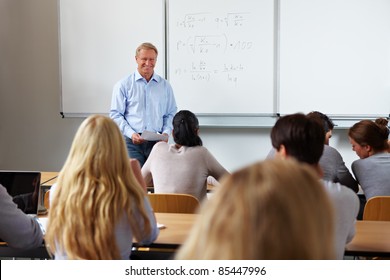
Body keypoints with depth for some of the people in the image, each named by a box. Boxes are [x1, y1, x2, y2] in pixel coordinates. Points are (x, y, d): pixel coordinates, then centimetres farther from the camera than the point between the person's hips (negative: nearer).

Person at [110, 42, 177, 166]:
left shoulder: (165, 86, 14)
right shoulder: (123, 85, 4)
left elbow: (171, 113, 17)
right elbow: (115, 114, 2)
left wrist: (166, 132, -1)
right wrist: (131, 133, -11)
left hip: (156, 141, 2)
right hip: (131, 142, -2)